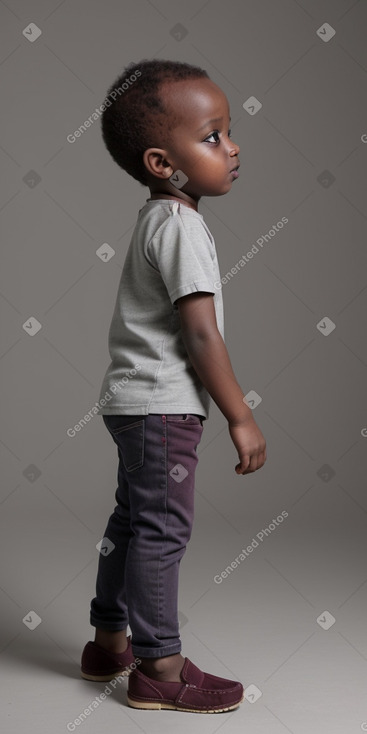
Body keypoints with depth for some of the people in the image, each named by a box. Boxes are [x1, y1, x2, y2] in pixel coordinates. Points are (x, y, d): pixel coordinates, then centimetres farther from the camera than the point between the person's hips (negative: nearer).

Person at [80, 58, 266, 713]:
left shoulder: (155, 218, 13)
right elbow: (201, 333, -22)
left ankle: (109, 642, 30)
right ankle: (159, 670, 7)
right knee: (163, 529, -3)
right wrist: (241, 417, -16)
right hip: (163, 405, -10)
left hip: (136, 402, 10)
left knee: (132, 519, 17)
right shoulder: (182, 226, -18)